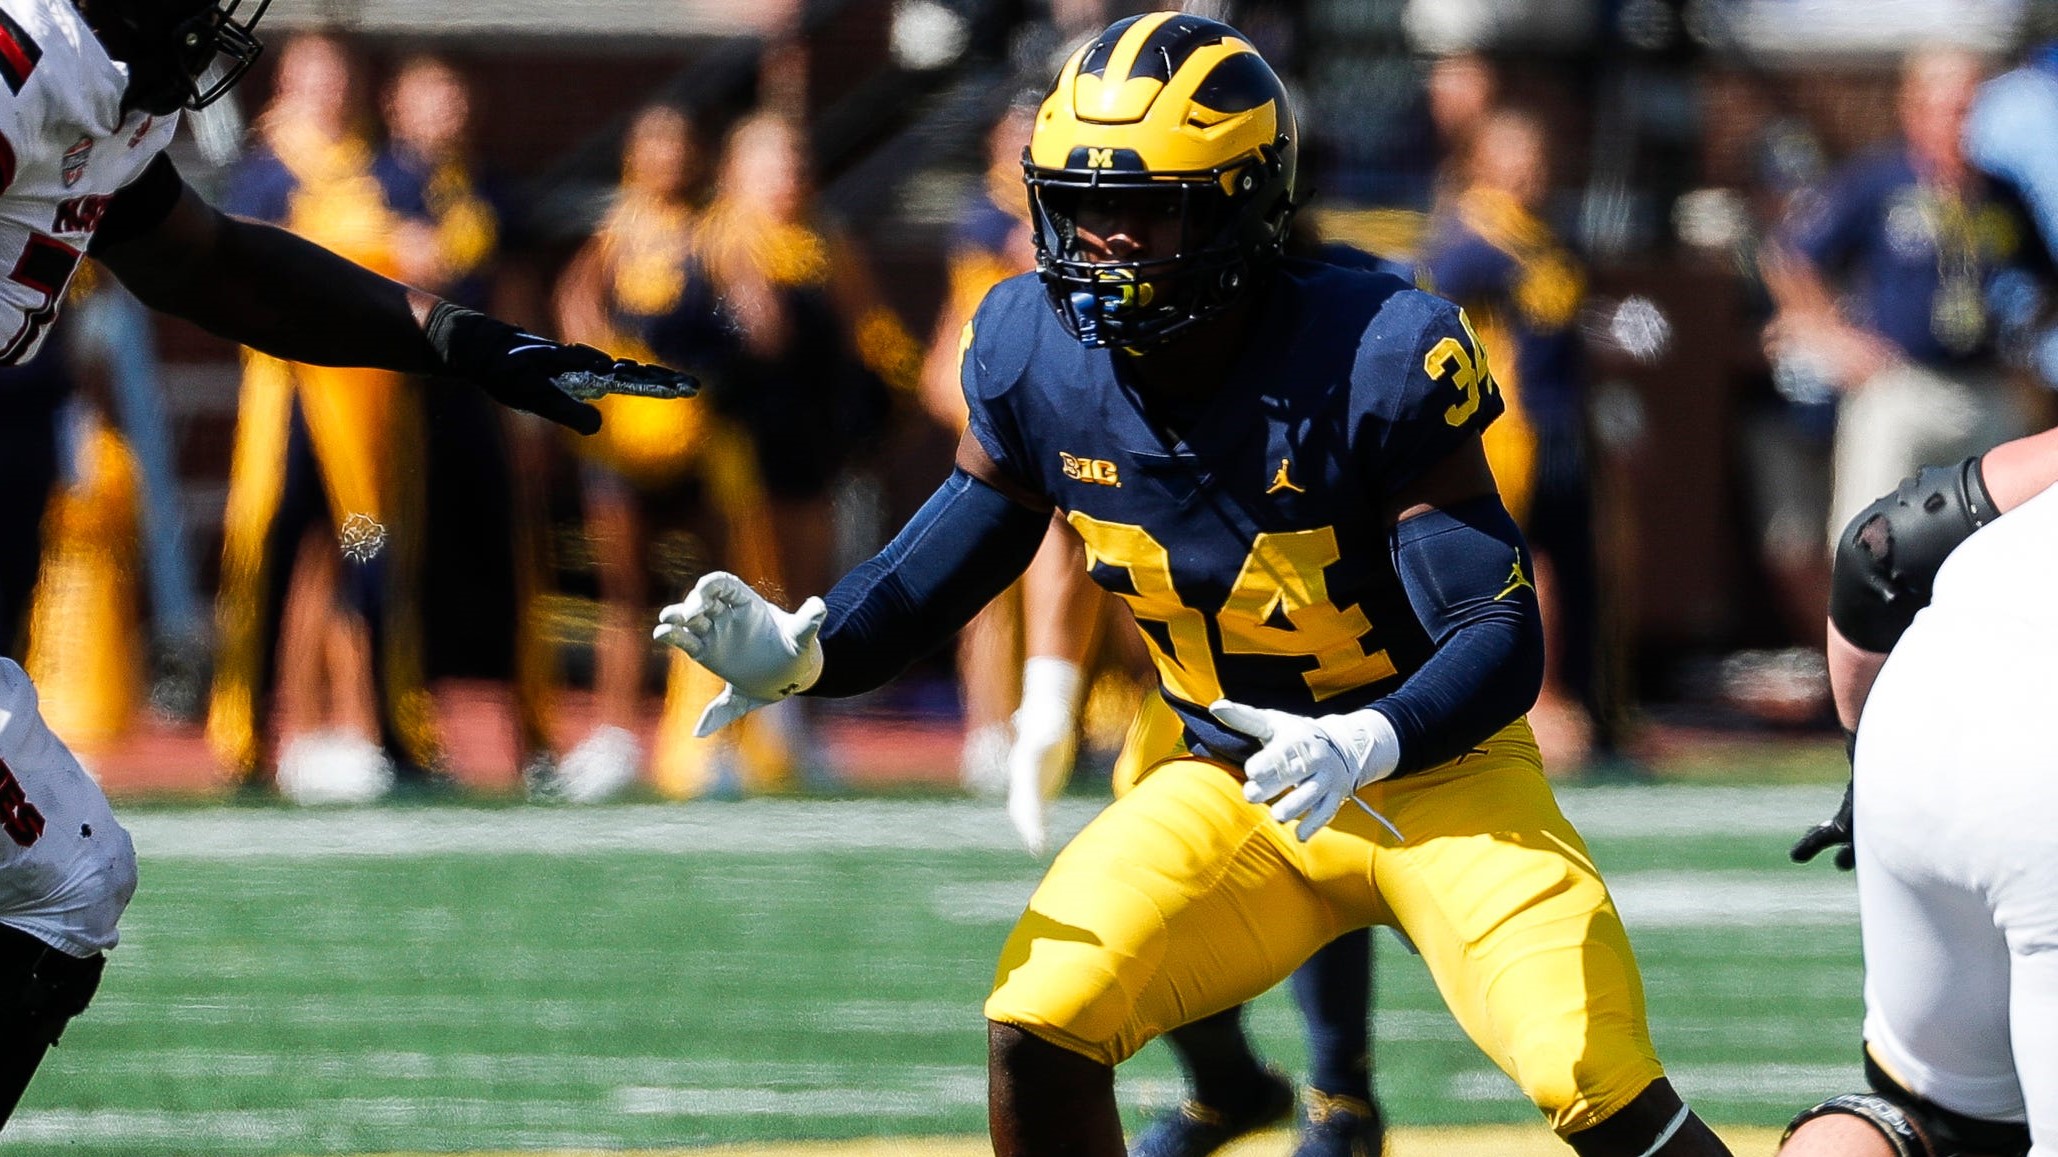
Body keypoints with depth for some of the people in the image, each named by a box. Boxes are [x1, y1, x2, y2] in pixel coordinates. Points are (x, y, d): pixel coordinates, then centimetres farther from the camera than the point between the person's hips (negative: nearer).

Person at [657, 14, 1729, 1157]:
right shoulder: (1038, 356, -11)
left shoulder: (1377, 361, -26)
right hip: (1231, 784, 5)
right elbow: (942, 563, 2)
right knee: (1036, 1029, -13)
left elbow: (1501, 635, -25)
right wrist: (799, 652, -19)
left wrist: (1361, 747, -44)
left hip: (1435, 774, -4)